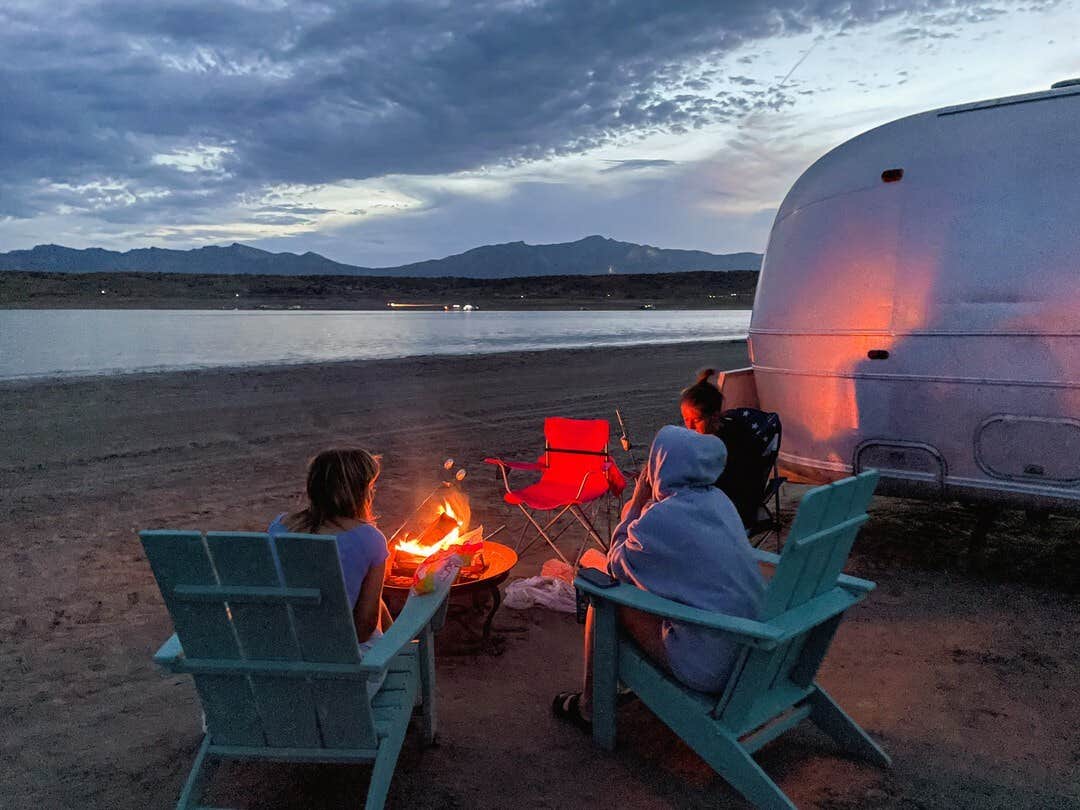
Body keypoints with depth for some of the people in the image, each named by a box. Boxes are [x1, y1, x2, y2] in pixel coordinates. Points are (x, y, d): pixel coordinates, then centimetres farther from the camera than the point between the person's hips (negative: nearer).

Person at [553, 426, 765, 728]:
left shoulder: (660, 519, -20)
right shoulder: (719, 501, 4)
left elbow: (616, 566, -1)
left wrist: (636, 503, 2)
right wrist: (639, 511, 15)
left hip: (709, 666, -8)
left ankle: (589, 705, 23)